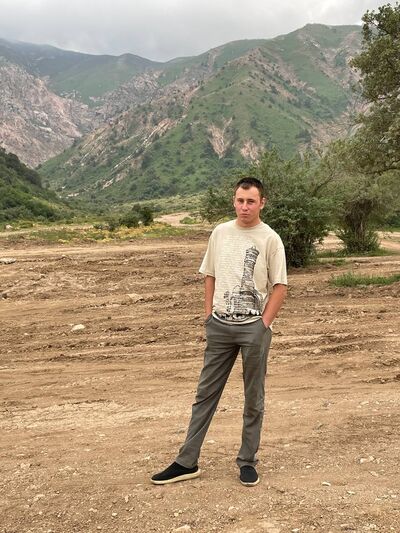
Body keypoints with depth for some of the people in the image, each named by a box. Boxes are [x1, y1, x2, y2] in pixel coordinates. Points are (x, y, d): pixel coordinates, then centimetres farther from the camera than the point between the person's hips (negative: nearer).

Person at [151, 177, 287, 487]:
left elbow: (280, 287, -4)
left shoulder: (270, 239, -5)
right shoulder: (221, 233, 7)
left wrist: (263, 325, -10)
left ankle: (247, 462, 22)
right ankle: (187, 462, 15)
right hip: (220, 325, 4)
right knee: (206, 393, 7)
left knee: (254, 397, 8)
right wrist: (209, 316, 6)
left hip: (254, 326, -3)